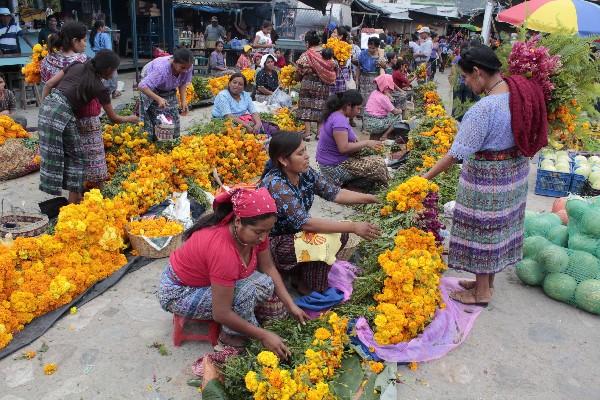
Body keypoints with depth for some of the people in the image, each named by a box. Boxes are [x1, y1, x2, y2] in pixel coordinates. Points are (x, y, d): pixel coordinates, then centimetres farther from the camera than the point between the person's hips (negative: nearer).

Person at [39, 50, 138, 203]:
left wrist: (44, 106, 18)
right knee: (75, 155, 8)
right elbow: (114, 118, 10)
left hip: (48, 105, 7)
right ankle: (74, 200, 11)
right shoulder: (100, 88, 0)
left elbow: (49, 84, 10)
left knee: (52, 154, 12)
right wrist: (130, 119, 28)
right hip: (62, 114, -6)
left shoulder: (77, 66, 13)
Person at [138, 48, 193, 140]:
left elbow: (183, 83, -5)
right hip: (151, 90, -5)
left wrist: (183, 100, -17)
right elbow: (142, 86, -44)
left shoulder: (188, 67, -24)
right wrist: (158, 99, -53)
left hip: (169, 91, 5)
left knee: (173, 121, 4)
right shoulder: (161, 69, -41)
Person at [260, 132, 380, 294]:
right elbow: (304, 223, -32)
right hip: (271, 244, -8)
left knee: (340, 234, -4)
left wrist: (373, 198, -15)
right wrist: (353, 227, -32)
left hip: (293, 233, 8)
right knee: (322, 241, -26)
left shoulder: (305, 173, -7)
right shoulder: (275, 184, -29)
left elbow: (335, 193, -4)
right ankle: (308, 290, -3)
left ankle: (301, 274, 6)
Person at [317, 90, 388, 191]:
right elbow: (343, 148, -27)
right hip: (335, 167, -10)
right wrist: (366, 143, -16)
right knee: (379, 164, -13)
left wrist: (360, 142, 3)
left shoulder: (335, 115, 10)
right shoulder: (339, 120, -21)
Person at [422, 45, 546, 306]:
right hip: (516, 170, 9)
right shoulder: (521, 91, -1)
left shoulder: (484, 109, -26)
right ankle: (488, 282, 36)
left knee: (482, 230, 7)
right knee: (499, 227, 19)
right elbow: (528, 136, 10)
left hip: (488, 177, -8)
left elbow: (456, 154, -24)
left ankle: (482, 292, 23)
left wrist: (426, 177, -16)